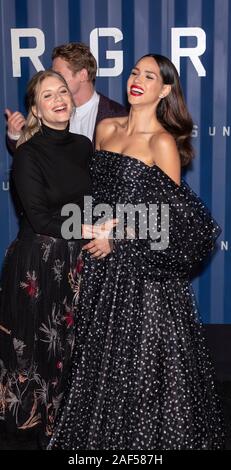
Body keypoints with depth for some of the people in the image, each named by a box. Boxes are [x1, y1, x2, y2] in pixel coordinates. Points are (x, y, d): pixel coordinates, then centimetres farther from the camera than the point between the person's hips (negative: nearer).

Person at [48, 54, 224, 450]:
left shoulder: (162, 142, -11)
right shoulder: (106, 128, 7)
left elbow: (173, 216, -11)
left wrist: (120, 233, -12)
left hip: (144, 263, -6)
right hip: (102, 260, 6)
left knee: (143, 356, 4)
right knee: (102, 351, 15)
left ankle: (148, 438, 25)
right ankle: (105, 432, 34)